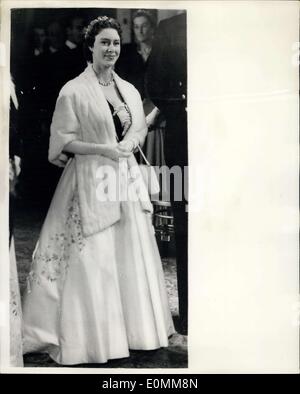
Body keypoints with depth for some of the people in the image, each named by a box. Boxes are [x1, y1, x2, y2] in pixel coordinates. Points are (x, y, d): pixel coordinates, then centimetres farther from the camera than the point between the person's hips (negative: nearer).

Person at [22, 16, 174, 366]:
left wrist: (129, 144, -2)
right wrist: (103, 149, -16)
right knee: (92, 258, -1)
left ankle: (135, 327, 26)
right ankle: (91, 335, 16)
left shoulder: (129, 90, 12)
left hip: (126, 177, 6)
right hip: (90, 180, -5)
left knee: (132, 254, 9)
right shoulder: (74, 91, -5)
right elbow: (62, 140, -6)